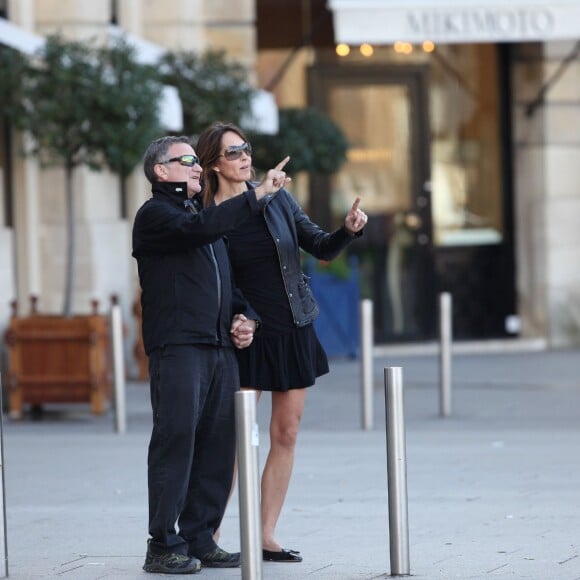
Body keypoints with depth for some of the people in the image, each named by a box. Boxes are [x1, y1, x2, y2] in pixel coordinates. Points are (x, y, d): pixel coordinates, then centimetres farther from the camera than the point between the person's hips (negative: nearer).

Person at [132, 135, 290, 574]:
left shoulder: (203, 213, 26)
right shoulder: (155, 215, -1)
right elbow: (202, 230, -21)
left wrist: (243, 317, 12)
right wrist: (258, 194, -20)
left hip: (220, 348, 8)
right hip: (176, 346, -8)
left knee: (218, 445, 5)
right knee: (176, 440, -10)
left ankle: (200, 539, 10)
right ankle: (164, 546, -8)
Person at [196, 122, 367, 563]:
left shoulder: (275, 199, 3)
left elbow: (321, 248, 6)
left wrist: (350, 230, -11)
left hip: (295, 331, 4)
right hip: (250, 335, -4)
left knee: (286, 435, 4)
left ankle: (267, 535, 10)